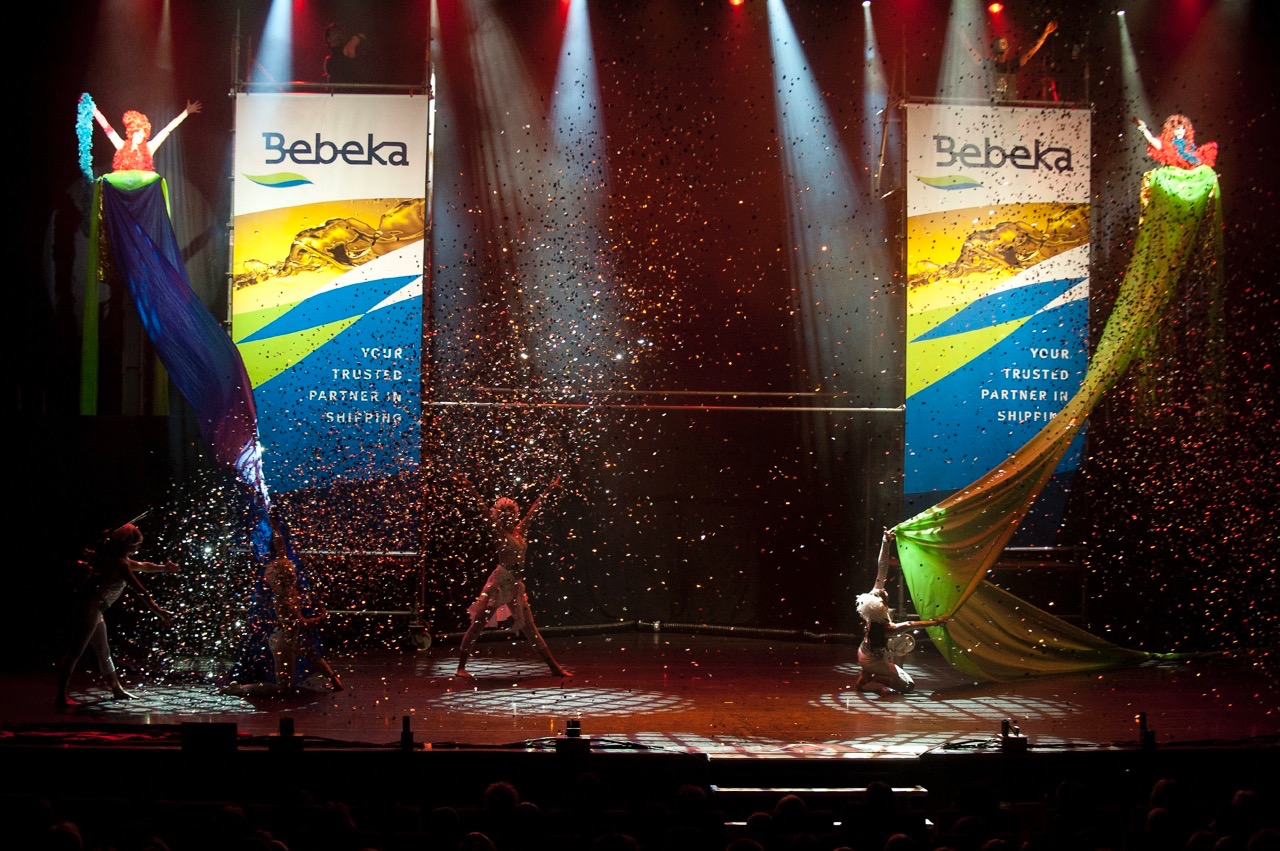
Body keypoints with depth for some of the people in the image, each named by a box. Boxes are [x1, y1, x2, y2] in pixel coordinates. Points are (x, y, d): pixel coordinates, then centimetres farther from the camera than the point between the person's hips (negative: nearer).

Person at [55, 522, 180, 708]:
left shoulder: (118, 559, 14)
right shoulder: (119, 563, -16)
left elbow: (142, 566, 32)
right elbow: (139, 589, -22)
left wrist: (164, 568, 33)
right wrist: (158, 610, -25)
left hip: (93, 609, 11)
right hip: (89, 608, -11)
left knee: (103, 651, 19)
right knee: (75, 652, -10)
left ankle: (117, 689, 29)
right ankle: (62, 697, -10)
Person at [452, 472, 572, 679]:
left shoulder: (519, 531, 12)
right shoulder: (499, 532, -4)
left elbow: (534, 509, 21)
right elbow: (484, 509, -15)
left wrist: (548, 490, 31)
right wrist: (470, 490, -25)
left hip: (516, 585, 7)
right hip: (499, 583, -7)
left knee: (530, 629, 11)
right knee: (477, 625, -4)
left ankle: (554, 666, 13)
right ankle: (461, 667, -1)